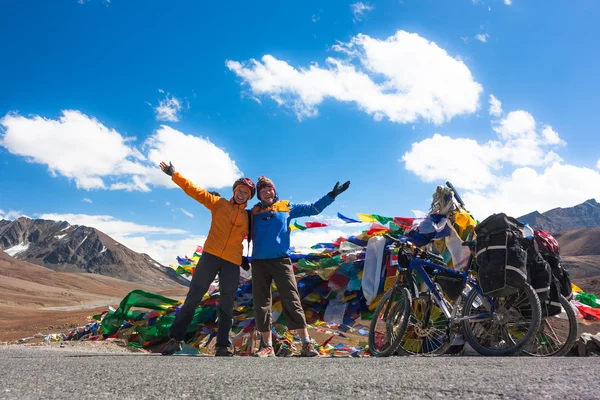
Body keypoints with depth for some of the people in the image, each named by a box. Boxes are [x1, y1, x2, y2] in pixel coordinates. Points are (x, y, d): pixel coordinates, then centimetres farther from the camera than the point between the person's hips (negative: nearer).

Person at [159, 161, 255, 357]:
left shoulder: (249, 217, 13)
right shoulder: (218, 203, 8)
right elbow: (194, 190, 4)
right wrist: (174, 175, -1)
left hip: (233, 262, 2)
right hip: (211, 256, -2)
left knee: (226, 306, 5)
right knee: (193, 297, -2)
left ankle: (223, 346, 13)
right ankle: (175, 339, 4)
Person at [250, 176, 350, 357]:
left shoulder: (287, 207, 10)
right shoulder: (254, 212, 11)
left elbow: (313, 208, 12)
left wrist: (332, 195, 6)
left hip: (281, 260, -2)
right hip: (259, 262, 2)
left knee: (292, 302, -7)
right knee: (261, 305, 1)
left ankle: (306, 344, -5)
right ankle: (267, 346, 8)